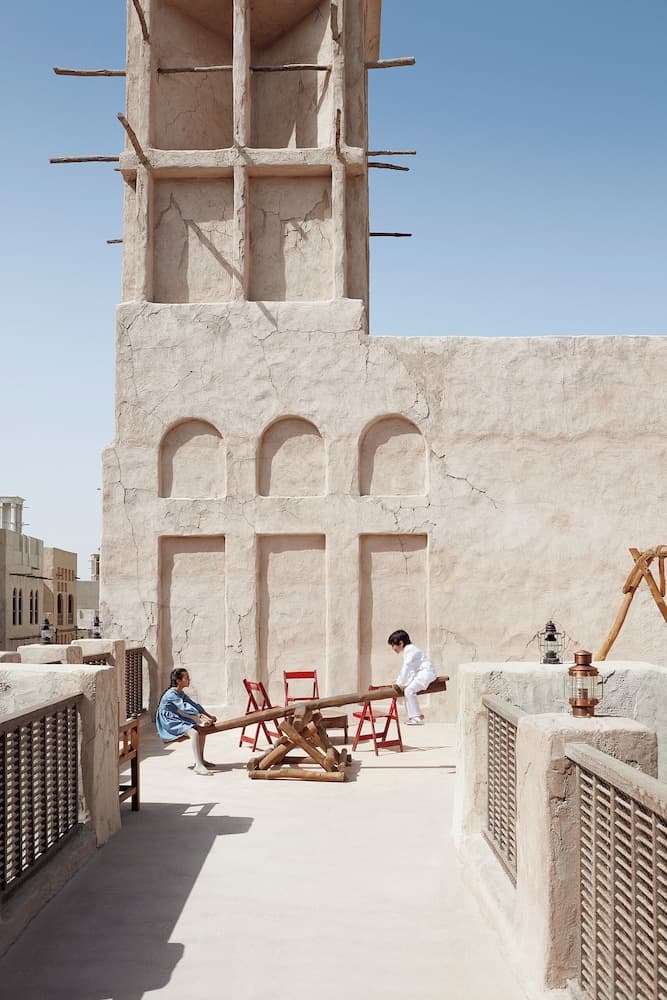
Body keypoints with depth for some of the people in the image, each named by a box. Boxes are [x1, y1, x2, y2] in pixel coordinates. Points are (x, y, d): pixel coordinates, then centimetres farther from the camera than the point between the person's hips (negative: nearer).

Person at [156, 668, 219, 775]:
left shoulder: (181, 693, 11)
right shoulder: (171, 694, -19)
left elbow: (193, 705, 10)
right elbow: (185, 709, -27)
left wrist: (208, 716, 0)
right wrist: (201, 719, -32)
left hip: (178, 721, 10)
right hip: (169, 724, -10)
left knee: (202, 729, 8)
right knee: (194, 733, -29)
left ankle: (200, 760, 15)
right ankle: (198, 766, -36)